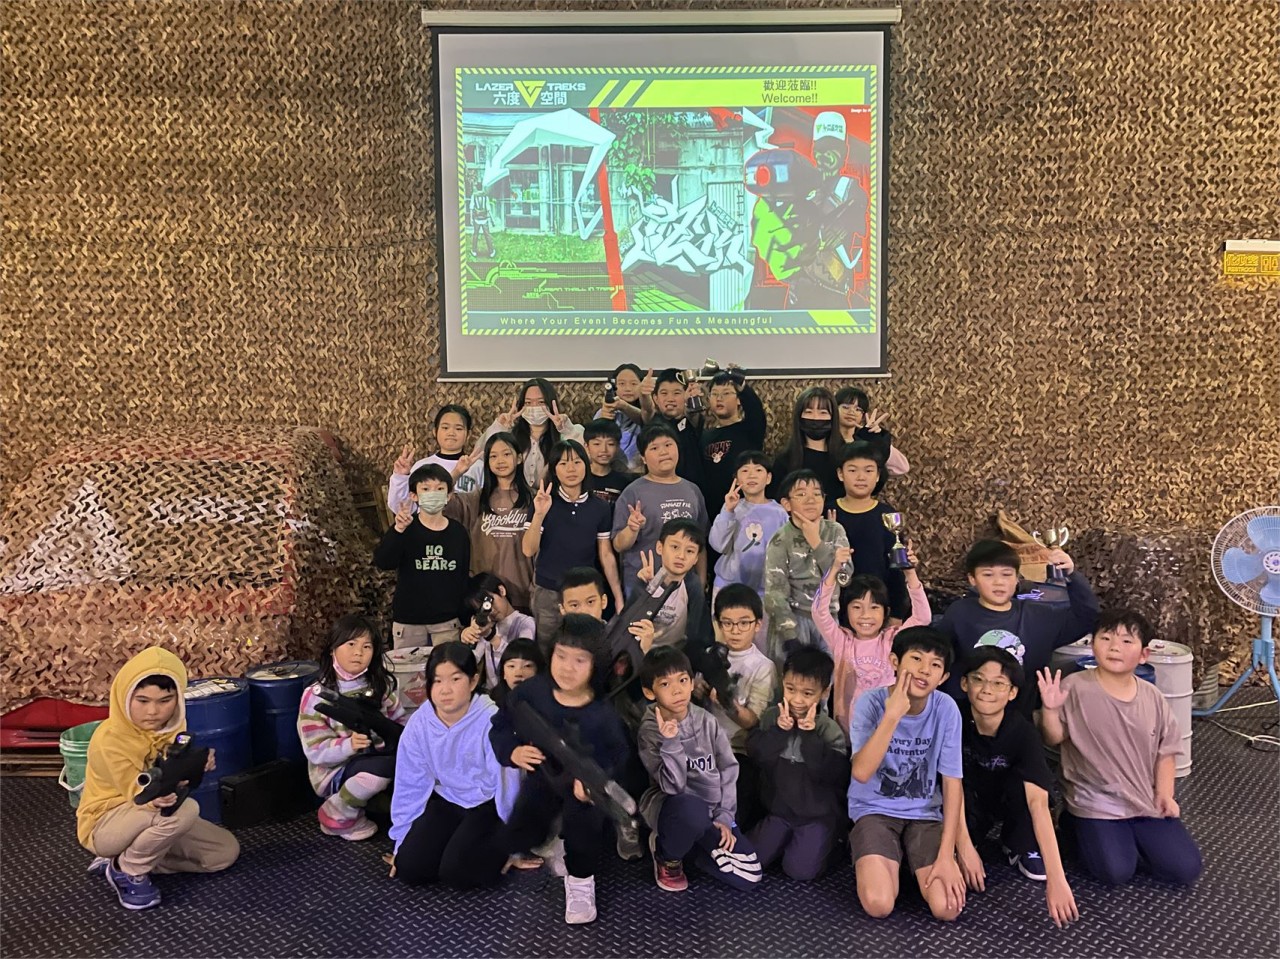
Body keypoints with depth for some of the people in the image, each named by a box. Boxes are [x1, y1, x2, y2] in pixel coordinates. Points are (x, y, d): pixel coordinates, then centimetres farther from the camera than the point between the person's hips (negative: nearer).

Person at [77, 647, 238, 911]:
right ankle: (127, 871, -9)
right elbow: (137, 794, -28)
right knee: (184, 809, -34)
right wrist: (155, 799, -51)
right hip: (105, 825, -7)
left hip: (150, 821, 7)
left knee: (226, 851, 1)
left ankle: (124, 860, 5)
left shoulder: (172, 725, -7)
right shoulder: (109, 738, -27)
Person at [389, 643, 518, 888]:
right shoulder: (419, 723, -12)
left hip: (487, 804, -4)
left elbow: (506, 781, -18)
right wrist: (401, 841, 6)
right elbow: (410, 784, 0)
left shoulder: (491, 720, -26)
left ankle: (499, 845, 8)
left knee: (455, 872, -21)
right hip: (446, 801, 5)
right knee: (409, 868, -9)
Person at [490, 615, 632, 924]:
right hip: (542, 776, 2)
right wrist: (512, 752, -27)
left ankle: (580, 881, -2)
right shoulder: (530, 692, -19)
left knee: (582, 809, -31)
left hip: (581, 780, -2)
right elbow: (499, 728, -8)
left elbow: (617, 755, -20)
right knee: (510, 844, -1)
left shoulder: (603, 712, -23)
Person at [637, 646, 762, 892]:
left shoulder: (706, 722, -6)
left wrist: (724, 817, -6)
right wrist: (670, 742, -36)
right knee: (692, 810, -41)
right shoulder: (650, 731, -16)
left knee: (749, 876, -8)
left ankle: (683, 839, 12)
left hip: (711, 809, 4)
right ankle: (667, 856, -6)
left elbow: (728, 768, 1)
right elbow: (673, 786, -23)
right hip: (672, 806, -4)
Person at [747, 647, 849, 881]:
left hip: (818, 815, -3)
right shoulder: (771, 716, -4)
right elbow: (755, 754, -14)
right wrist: (779, 730, -26)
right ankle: (786, 838, 25)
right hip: (779, 809, 3)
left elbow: (832, 773, -23)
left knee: (800, 871, -13)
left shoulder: (829, 729, -12)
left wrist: (810, 735, -28)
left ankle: (825, 840, 17)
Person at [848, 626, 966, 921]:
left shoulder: (946, 709, -12)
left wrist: (946, 855, -13)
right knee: (878, 905, -22)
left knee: (947, 907, -17)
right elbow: (861, 772, -30)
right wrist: (893, 715, -36)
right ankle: (886, 862, 11)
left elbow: (952, 783, -7)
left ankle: (912, 862, 13)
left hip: (925, 813, 2)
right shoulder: (871, 703, -17)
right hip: (875, 810, -2)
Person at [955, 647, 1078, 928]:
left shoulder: (1023, 731, -31)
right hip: (971, 803, 1)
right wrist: (964, 848, -34)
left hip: (1007, 800, 0)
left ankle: (1021, 847, -4)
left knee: (1026, 782, -32)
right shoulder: (956, 721, -27)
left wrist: (1056, 878, -48)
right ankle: (972, 838, -1)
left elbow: (1037, 801, -41)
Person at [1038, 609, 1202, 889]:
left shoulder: (1153, 698, 0)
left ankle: (1132, 835, 21)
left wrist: (1164, 794, -1)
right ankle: (1078, 825, 12)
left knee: (1186, 869, -5)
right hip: (1096, 801, -4)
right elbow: (1054, 739, -10)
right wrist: (1050, 709, -28)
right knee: (1117, 871, -17)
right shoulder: (1075, 688, -13)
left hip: (1147, 802, 4)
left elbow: (1165, 751, 9)